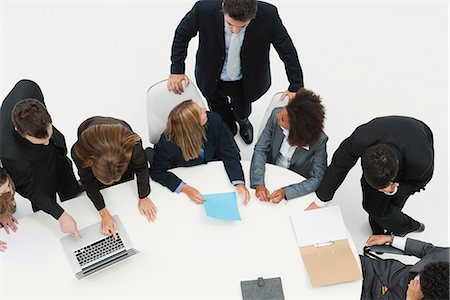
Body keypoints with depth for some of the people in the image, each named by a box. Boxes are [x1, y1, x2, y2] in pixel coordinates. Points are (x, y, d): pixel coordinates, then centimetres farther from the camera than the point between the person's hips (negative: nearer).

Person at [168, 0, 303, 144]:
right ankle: (229, 126, 66)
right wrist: (176, 70, -13)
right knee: (221, 115, 28)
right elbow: (182, 34, -13)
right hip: (212, 79, 0)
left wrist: (295, 87, -15)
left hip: (246, 82, 0)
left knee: (242, 112, 29)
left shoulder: (268, 15, -34)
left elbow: (288, 51, -18)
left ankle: (243, 121, 68)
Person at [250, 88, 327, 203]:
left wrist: (285, 192, -35)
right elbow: (260, 149, -14)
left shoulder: (319, 141, -29)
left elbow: (317, 179, -22)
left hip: (296, 183, -1)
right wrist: (258, 183, -27)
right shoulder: (276, 115, -23)